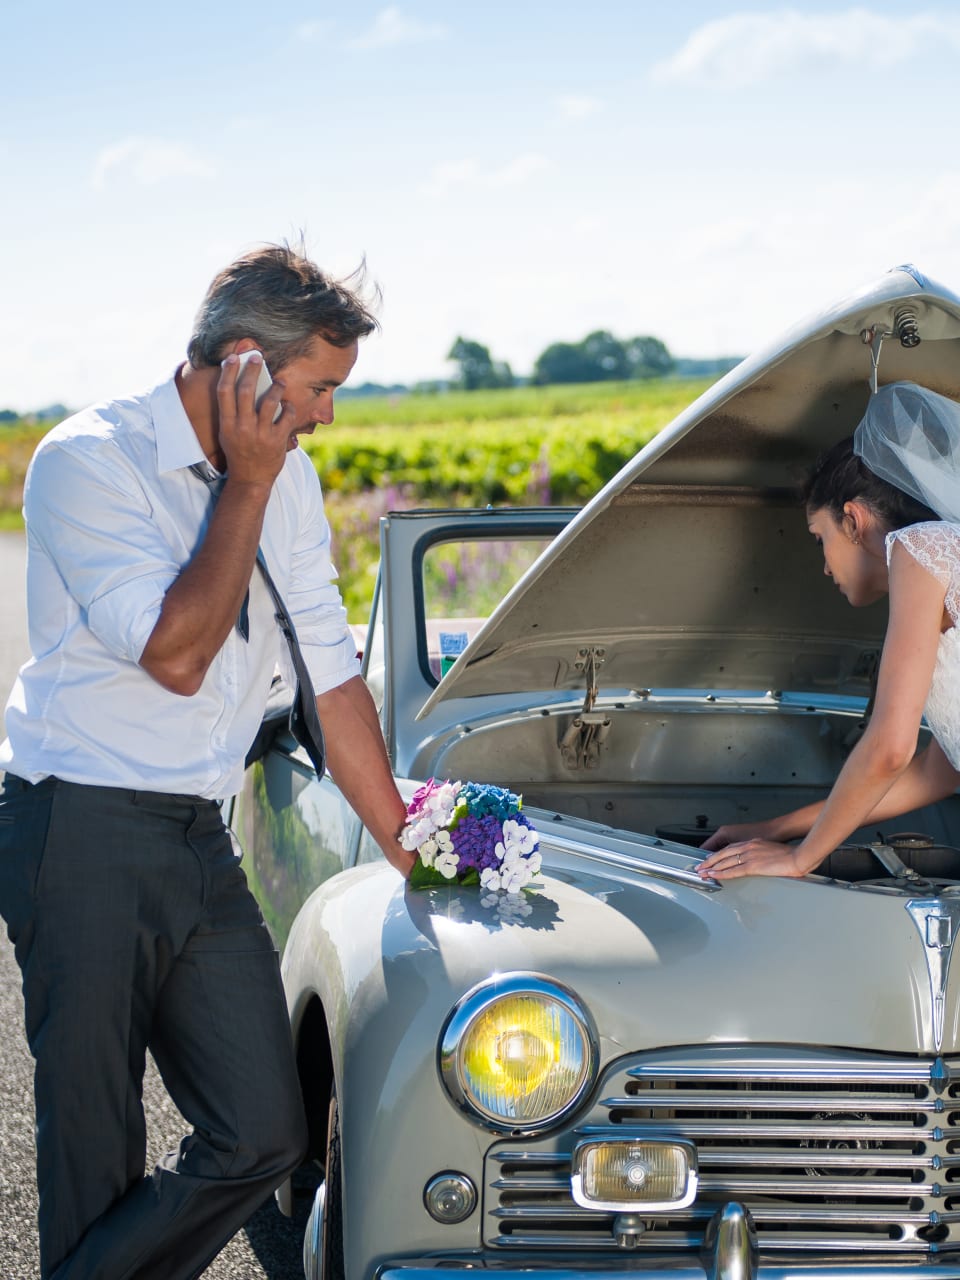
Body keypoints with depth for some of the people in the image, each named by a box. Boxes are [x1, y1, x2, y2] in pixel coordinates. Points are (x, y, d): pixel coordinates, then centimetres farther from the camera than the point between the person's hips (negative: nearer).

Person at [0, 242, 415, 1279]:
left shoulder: (288, 478, 11)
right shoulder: (89, 461, -11)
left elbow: (330, 673, 15)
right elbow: (174, 656, -19)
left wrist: (410, 852, 14)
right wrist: (245, 487, -12)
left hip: (201, 842, 7)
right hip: (85, 835, -7)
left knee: (264, 1136, -1)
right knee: (96, 1155, -1)